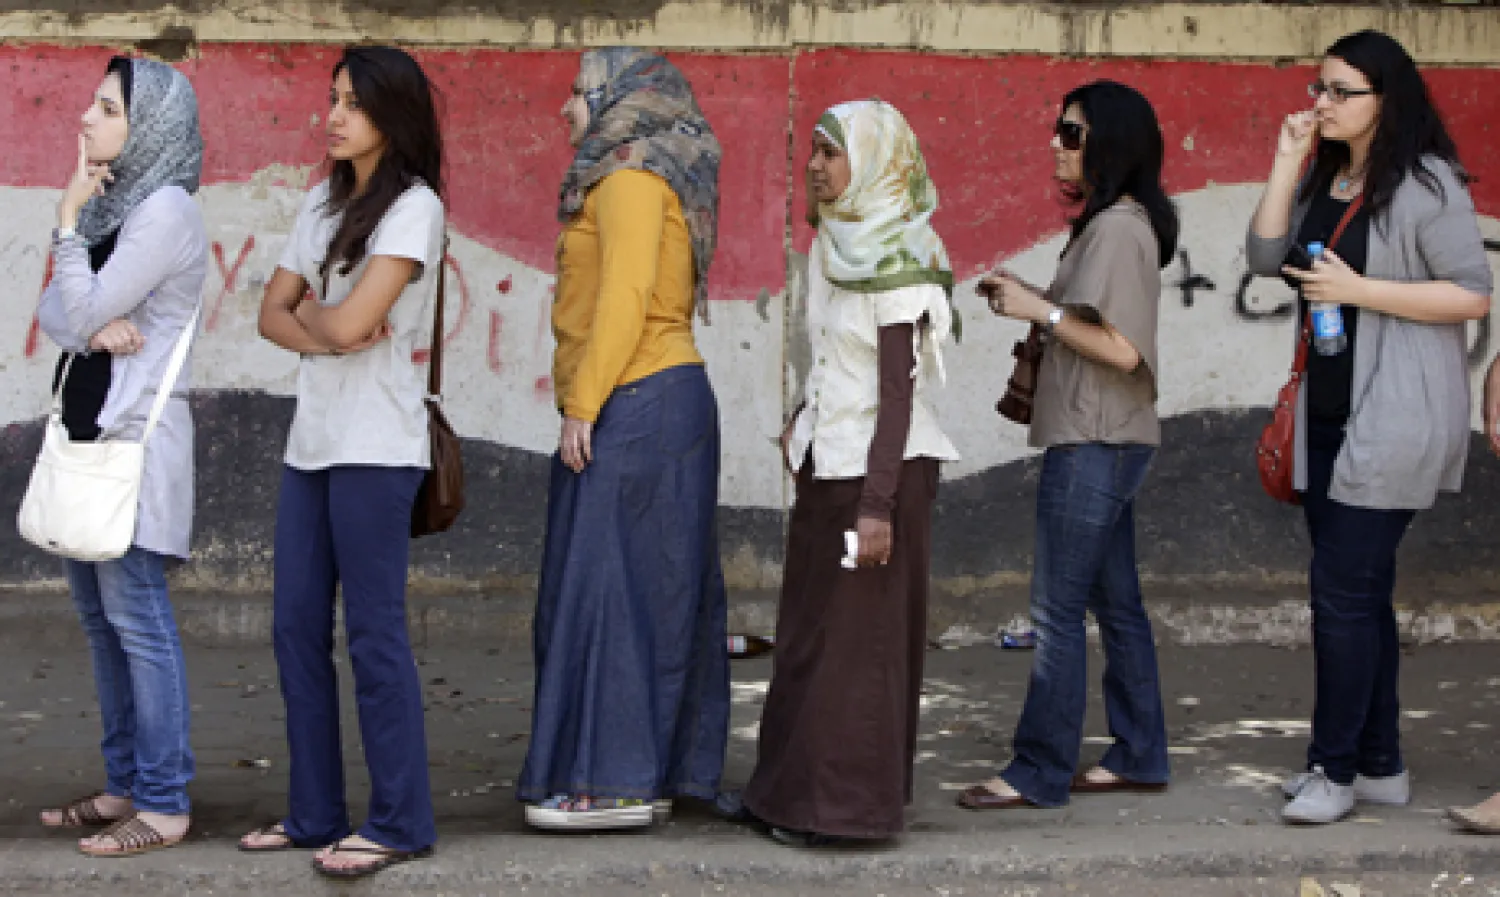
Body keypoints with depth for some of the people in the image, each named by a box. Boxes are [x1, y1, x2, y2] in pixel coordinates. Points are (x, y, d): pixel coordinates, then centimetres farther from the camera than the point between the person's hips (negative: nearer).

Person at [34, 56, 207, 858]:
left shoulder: (166, 210, -12)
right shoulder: (114, 206, 14)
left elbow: (85, 311, -16)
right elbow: (51, 313, 9)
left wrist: (67, 219, -10)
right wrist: (96, 328, -11)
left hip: (137, 437, -9)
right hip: (89, 429, 9)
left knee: (135, 615, -8)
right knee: (99, 612, 11)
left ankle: (164, 804, -3)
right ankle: (127, 783, 19)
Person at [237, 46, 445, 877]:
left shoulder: (413, 207, -8)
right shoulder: (322, 203, 14)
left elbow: (349, 321, -18)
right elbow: (273, 313, 11)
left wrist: (311, 311, 2)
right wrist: (326, 333, -8)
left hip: (375, 448, -8)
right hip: (311, 439, 8)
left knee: (373, 631, -5)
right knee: (297, 626, 8)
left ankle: (399, 822, 2)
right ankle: (315, 813, 17)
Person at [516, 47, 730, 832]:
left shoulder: (630, 178, -9)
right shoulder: (652, 181, 20)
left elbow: (625, 296, -18)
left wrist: (582, 404, -19)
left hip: (633, 405, -10)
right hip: (669, 397, 10)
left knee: (608, 581, -9)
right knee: (659, 589, 9)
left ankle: (613, 781, -8)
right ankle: (660, 768, 13)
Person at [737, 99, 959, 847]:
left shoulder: (896, 260, -16)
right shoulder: (839, 243, 9)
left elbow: (899, 390, -19)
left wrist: (877, 505, -21)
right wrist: (803, 421, 12)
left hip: (880, 463, -9)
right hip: (828, 461, 9)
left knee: (859, 634, -1)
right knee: (809, 633, 13)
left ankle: (846, 804, 9)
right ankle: (792, 790, 23)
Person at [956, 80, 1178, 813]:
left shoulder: (1118, 228, -16)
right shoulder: (1110, 224, 15)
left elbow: (1121, 348, -22)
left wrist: (1041, 311, -16)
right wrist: (1028, 299, 8)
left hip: (1095, 446, -11)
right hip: (1101, 442, 11)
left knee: (1057, 609, -6)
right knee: (1115, 602, 14)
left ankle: (1040, 773, -2)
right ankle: (1139, 755, 21)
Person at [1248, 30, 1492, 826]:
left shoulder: (1425, 186, -11)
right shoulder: (1323, 179, 11)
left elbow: (1473, 295, -14)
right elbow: (1266, 258, 3)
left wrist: (1357, 290, -19)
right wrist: (1286, 163, -4)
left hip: (1392, 422, -8)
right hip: (1327, 416, 8)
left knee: (1343, 588, -9)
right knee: (1360, 594, 12)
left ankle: (1336, 767, 0)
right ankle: (1379, 765, 21)